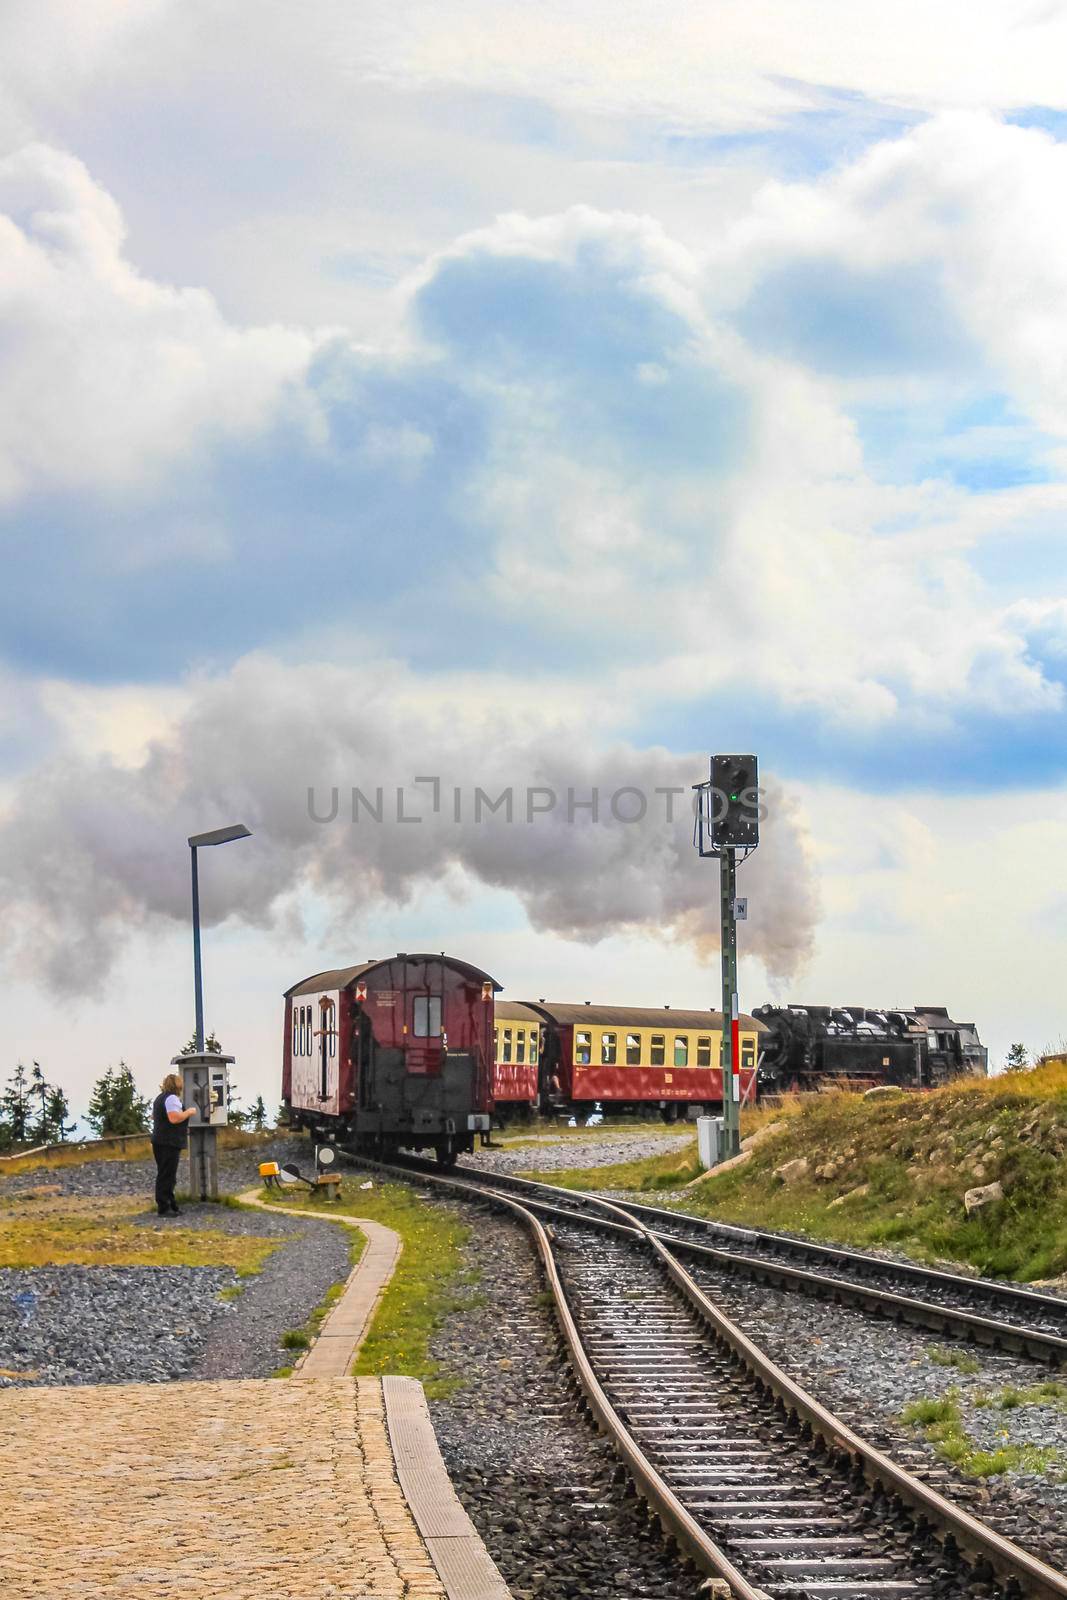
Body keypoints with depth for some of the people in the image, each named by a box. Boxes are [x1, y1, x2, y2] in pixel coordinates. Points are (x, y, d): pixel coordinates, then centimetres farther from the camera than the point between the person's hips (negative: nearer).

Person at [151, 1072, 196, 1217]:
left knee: (165, 1175, 14)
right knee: (167, 1176, -9)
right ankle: (164, 1208, -9)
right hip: (169, 1142, -10)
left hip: (159, 1141, 10)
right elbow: (174, 1118, -27)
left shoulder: (159, 1098, 17)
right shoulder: (172, 1098, -16)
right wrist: (188, 1112, -12)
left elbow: (153, 1116, 29)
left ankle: (171, 1206, 19)